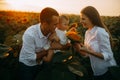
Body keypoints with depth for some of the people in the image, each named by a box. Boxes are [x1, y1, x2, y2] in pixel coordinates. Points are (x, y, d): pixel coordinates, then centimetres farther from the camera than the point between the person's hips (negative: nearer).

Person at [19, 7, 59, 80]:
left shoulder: (52, 31, -18)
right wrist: (48, 50, -19)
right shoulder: (30, 34, -33)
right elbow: (31, 57, -25)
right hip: (27, 65, -5)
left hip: (41, 63, 5)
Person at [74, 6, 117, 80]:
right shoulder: (87, 32, 2)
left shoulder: (100, 32, -20)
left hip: (107, 71, -7)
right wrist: (79, 48, -13)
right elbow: (87, 54, 4)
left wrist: (88, 51, -28)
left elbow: (108, 56, -21)